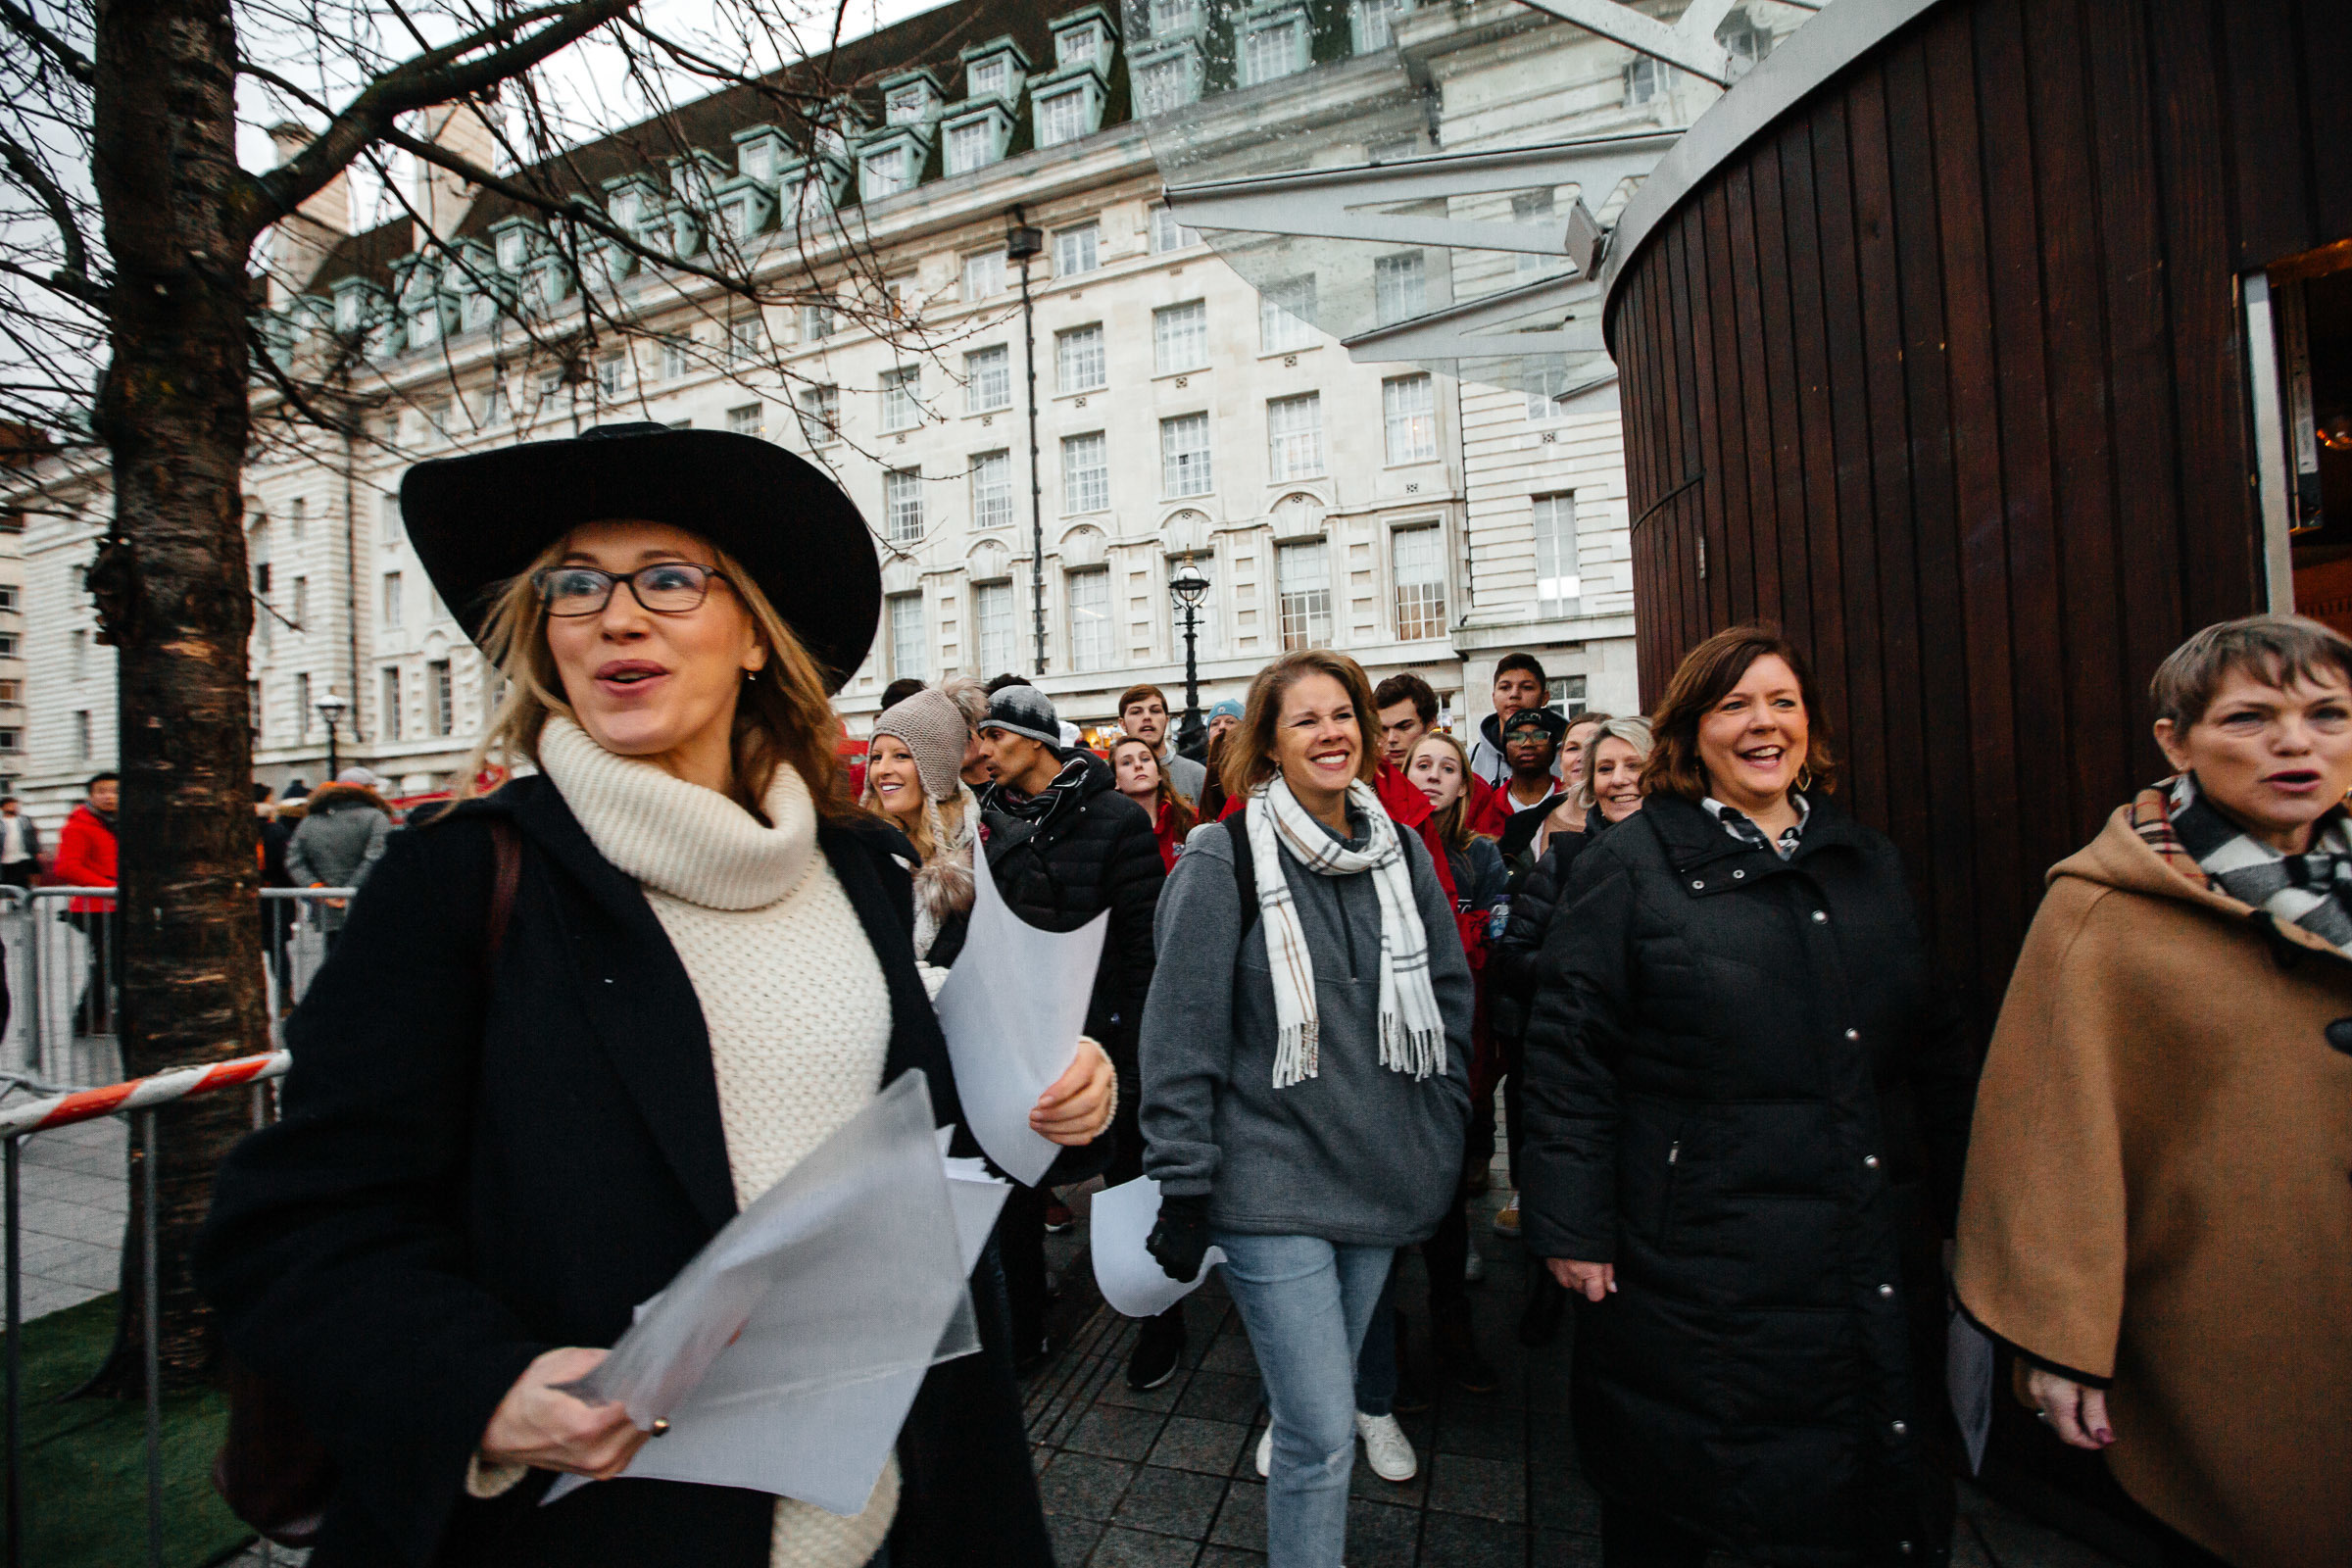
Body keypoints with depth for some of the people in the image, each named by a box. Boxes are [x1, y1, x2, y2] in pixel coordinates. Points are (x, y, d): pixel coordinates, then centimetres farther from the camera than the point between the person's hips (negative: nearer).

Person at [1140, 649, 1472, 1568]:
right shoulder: (1223, 865, -13)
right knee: (1322, 1434, 0)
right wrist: (1182, 1188, -11)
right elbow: (1180, 1036, -12)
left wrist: (1445, 1135, 10)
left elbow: (1450, 1000, 12)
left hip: (1382, 1177, 5)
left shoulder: (1402, 853, 3)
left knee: (1318, 1410, 23)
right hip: (1271, 1186, -5)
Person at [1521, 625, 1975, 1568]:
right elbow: (1570, 1054, -12)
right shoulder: (1628, 868, -10)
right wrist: (1573, 1228, -13)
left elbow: (1934, 1049, 16)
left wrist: (1961, 1202, 14)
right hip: (1693, 1268, -5)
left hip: (1872, 1269, 6)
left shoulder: (1869, 864, 9)